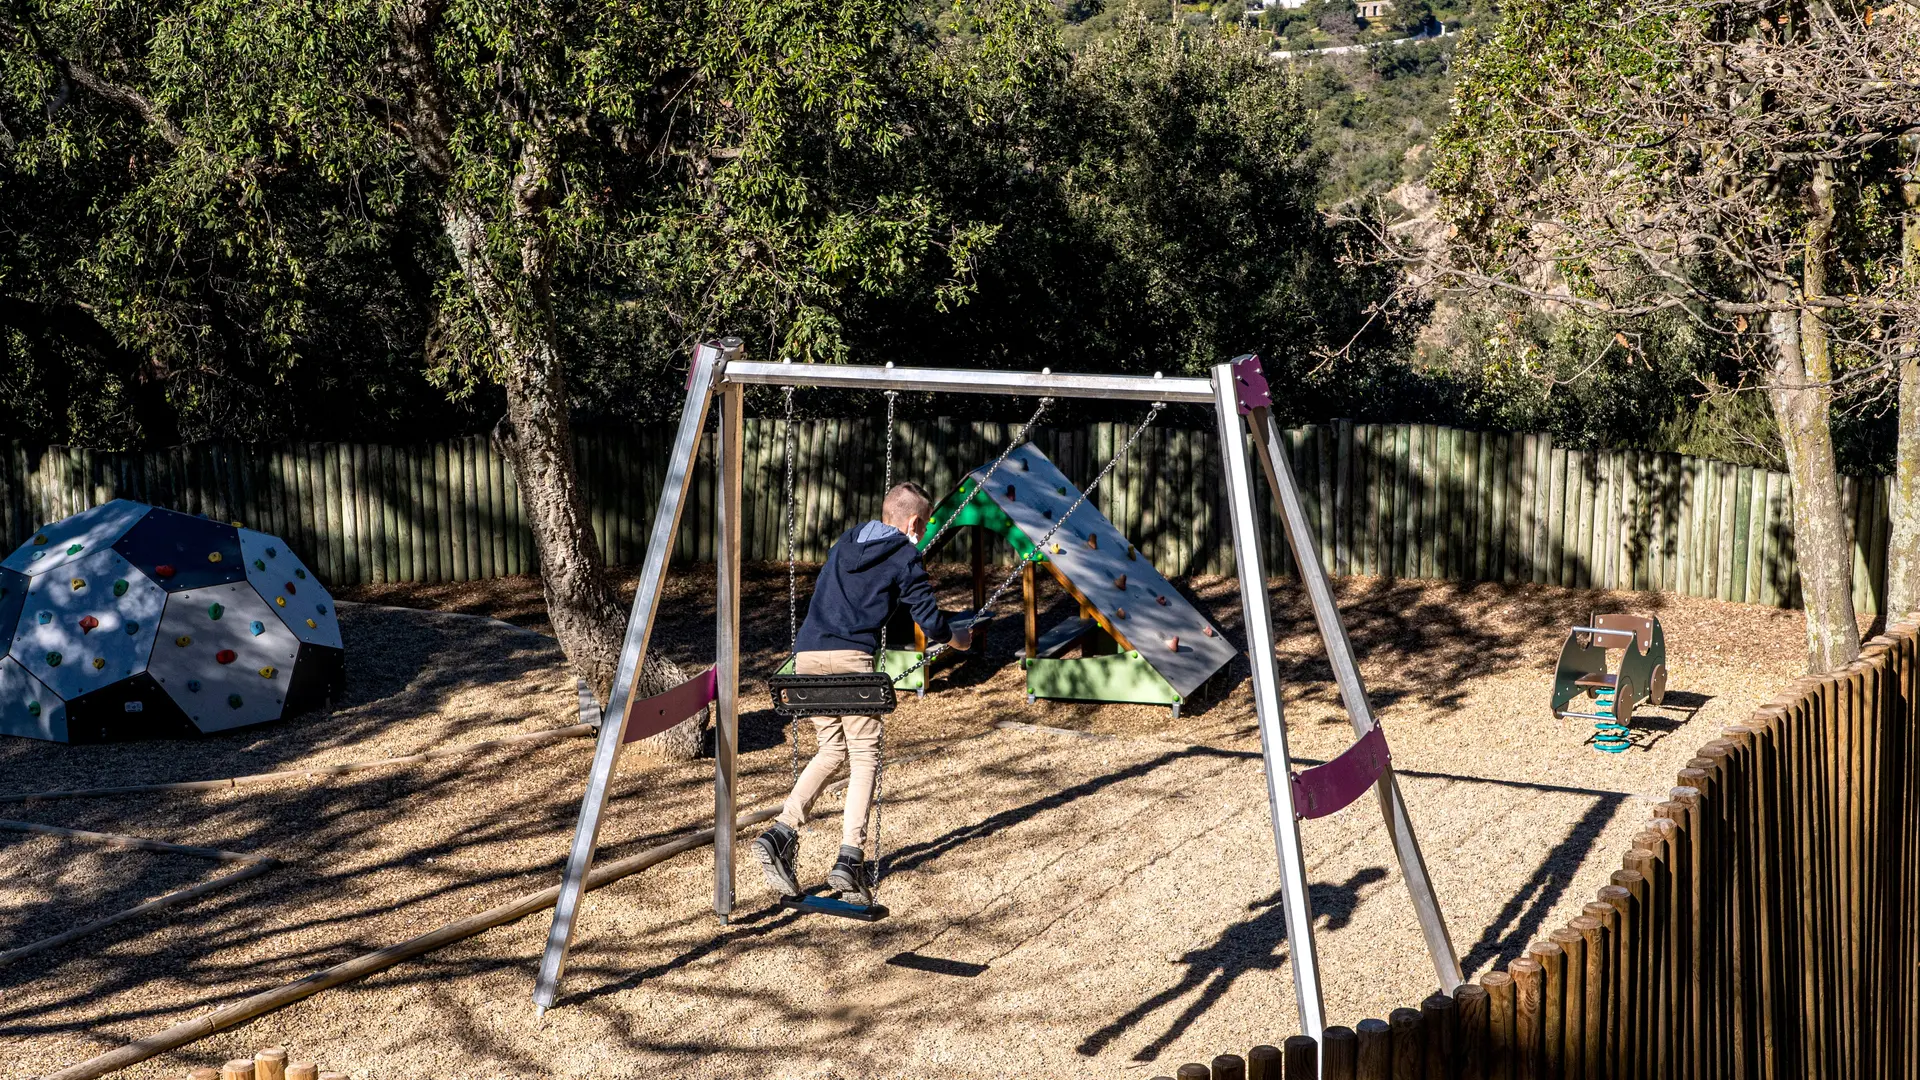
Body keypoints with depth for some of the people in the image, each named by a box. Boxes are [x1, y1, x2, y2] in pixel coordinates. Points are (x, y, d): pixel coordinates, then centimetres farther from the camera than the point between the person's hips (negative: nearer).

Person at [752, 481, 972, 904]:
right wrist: (960, 639, 29)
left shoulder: (844, 544, 23)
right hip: (850, 657, -6)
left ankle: (781, 833, 3)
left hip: (806, 655, 6)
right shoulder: (904, 558, 6)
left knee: (832, 748, 19)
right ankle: (849, 858, -12)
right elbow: (931, 622, 6)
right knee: (864, 756, 2)